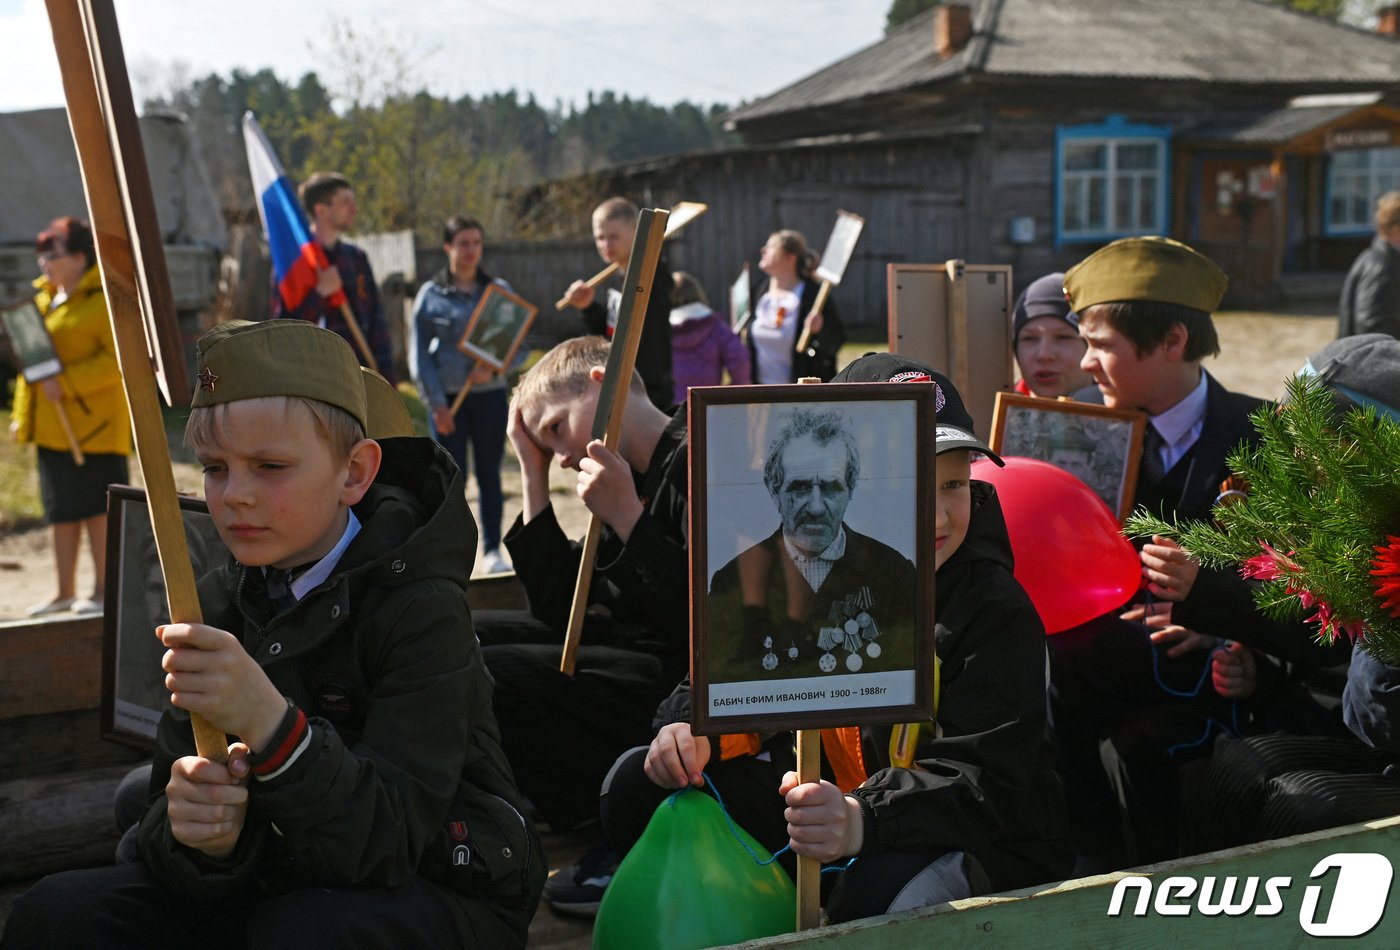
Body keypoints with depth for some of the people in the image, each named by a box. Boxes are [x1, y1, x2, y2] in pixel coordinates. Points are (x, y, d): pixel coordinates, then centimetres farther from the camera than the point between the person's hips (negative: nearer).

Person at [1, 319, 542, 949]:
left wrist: (271, 724, -42)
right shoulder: (218, 605, 1)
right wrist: (194, 833, -27)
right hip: (278, 885, 5)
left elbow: (390, 843, -26)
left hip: (442, 890, -4)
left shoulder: (420, 607, -18)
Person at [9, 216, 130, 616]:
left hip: (93, 424, -8)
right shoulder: (45, 296, 15)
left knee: (96, 505, -1)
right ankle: (65, 592, 19)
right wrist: (21, 412, 15)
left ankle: (102, 589, 9)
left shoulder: (104, 299, -11)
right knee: (60, 508, 12)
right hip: (52, 426, 8)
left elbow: (118, 359, -18)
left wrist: (66, 382, -23)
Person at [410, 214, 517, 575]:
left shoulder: (500, 290, 6)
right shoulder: (430, 295, 2)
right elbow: (419, 356, 1)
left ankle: (492, 551, 13)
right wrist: (436, 405, -7)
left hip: (490, 395, 1)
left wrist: (494, 369, -14)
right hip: (447, 398, -1)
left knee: (490, 474, 5)